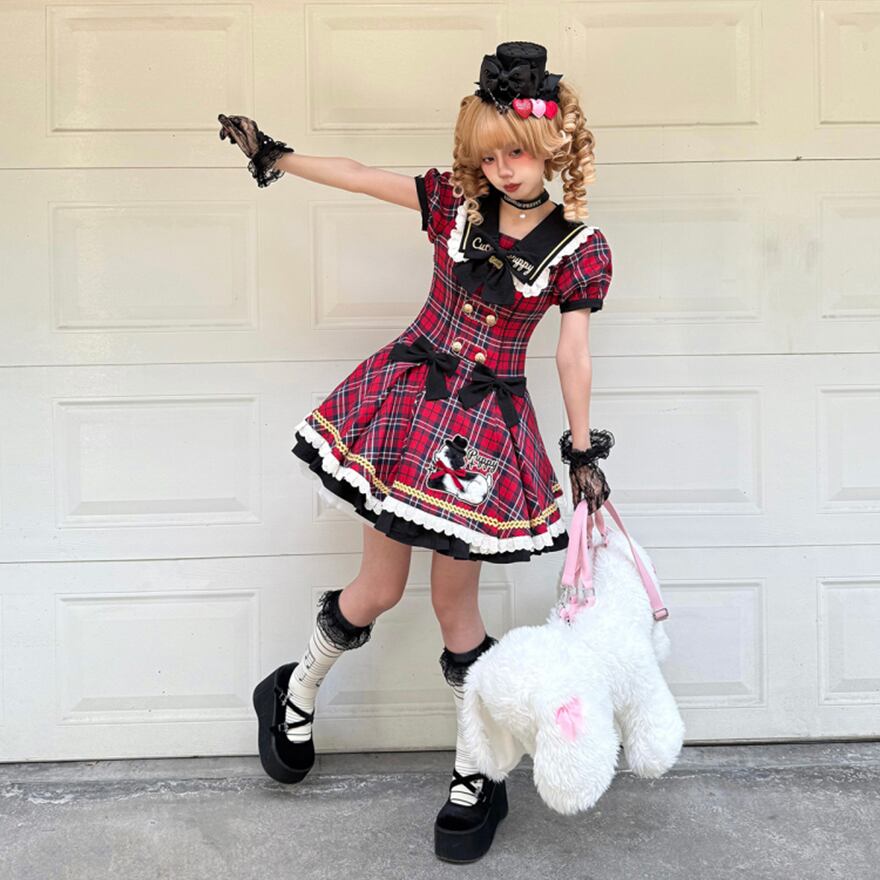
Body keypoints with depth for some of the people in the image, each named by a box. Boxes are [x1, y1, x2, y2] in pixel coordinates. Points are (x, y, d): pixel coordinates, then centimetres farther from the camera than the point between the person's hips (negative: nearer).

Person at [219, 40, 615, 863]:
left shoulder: (579, 248, -5)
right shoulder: (455, 199, 0)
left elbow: (573, 352, -2)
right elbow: (359, 176, 7)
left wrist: (582, 449, -2)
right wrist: (272, 155, 11)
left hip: (486, 425, -1)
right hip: (410, 395, 2)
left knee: (454, 601, 4)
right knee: (378, 589, 7)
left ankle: (476, 780, 24)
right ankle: (294, 694, 38)